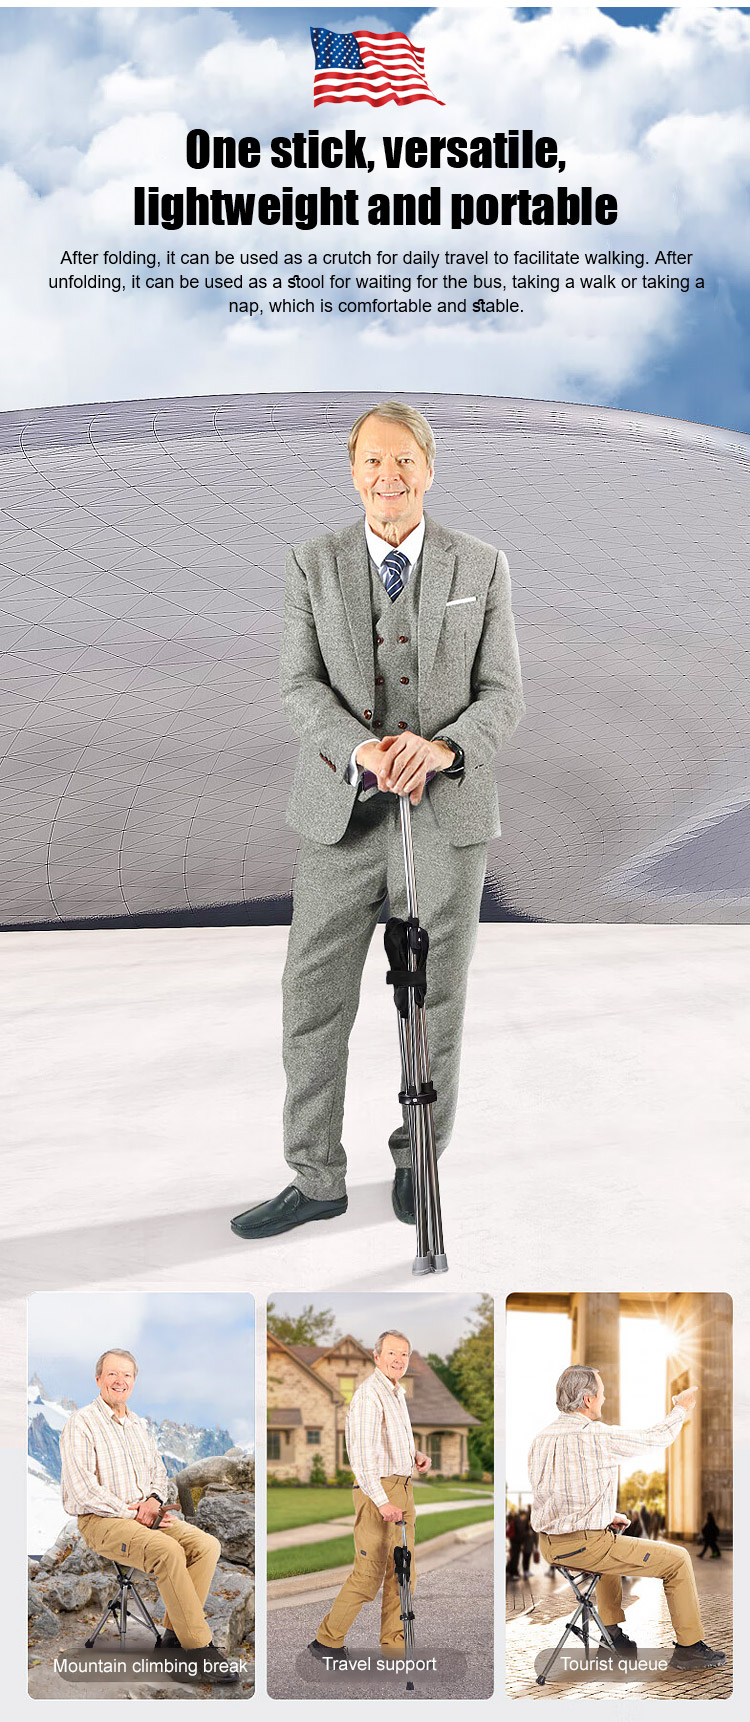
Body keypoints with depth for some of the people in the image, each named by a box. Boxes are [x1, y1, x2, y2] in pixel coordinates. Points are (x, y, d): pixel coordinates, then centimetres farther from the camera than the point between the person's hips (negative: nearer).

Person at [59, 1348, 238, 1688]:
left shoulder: (139, 1425, 19)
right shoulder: (81, 1423, -5)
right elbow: (82, 1487, -14)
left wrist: (153, 1500, -1)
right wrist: (129, 1512, -15)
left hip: (146, 1515, 7)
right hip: (101, 1520, -7)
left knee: (207, 1545, -17)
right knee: (169, 1551, -33)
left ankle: (174, 1638, -14)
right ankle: (201, 1651, -26)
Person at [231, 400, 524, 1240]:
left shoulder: (481, 568, 3)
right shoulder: (312, 565, 4)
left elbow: (501, 695, 0)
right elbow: (301, 688, -4)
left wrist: (442, 747, -20)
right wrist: (360, 750, -23)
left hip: (447, 814, 0)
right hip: (341, 817, 1)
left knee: (435, 1003, 9)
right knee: (313, 1002, 3)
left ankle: (419, 1160, 29)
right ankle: (316, 1178, 17)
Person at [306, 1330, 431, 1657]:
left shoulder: (398, 1393, 16)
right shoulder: (369, 1394, -14)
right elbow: (364, 1452, -21)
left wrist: (415, 1455, 10)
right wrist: (382, 1501, -26)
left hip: (403, 1489, 9)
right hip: (377, 1490, -9)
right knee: (369, 1574, -5)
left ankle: (393, 1645, 18)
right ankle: (327, 1640, 7)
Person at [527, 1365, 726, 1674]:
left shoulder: (541, 1437, 5)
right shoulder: (598, 1436, -18)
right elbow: (657, 1438, -4)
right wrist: (681, 1408, 14)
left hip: (549, 1545, 8)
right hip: (585, 1546, -8)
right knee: (678, 1559, 5)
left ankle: (613, 1635, 40)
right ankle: (689, 1648, 15)